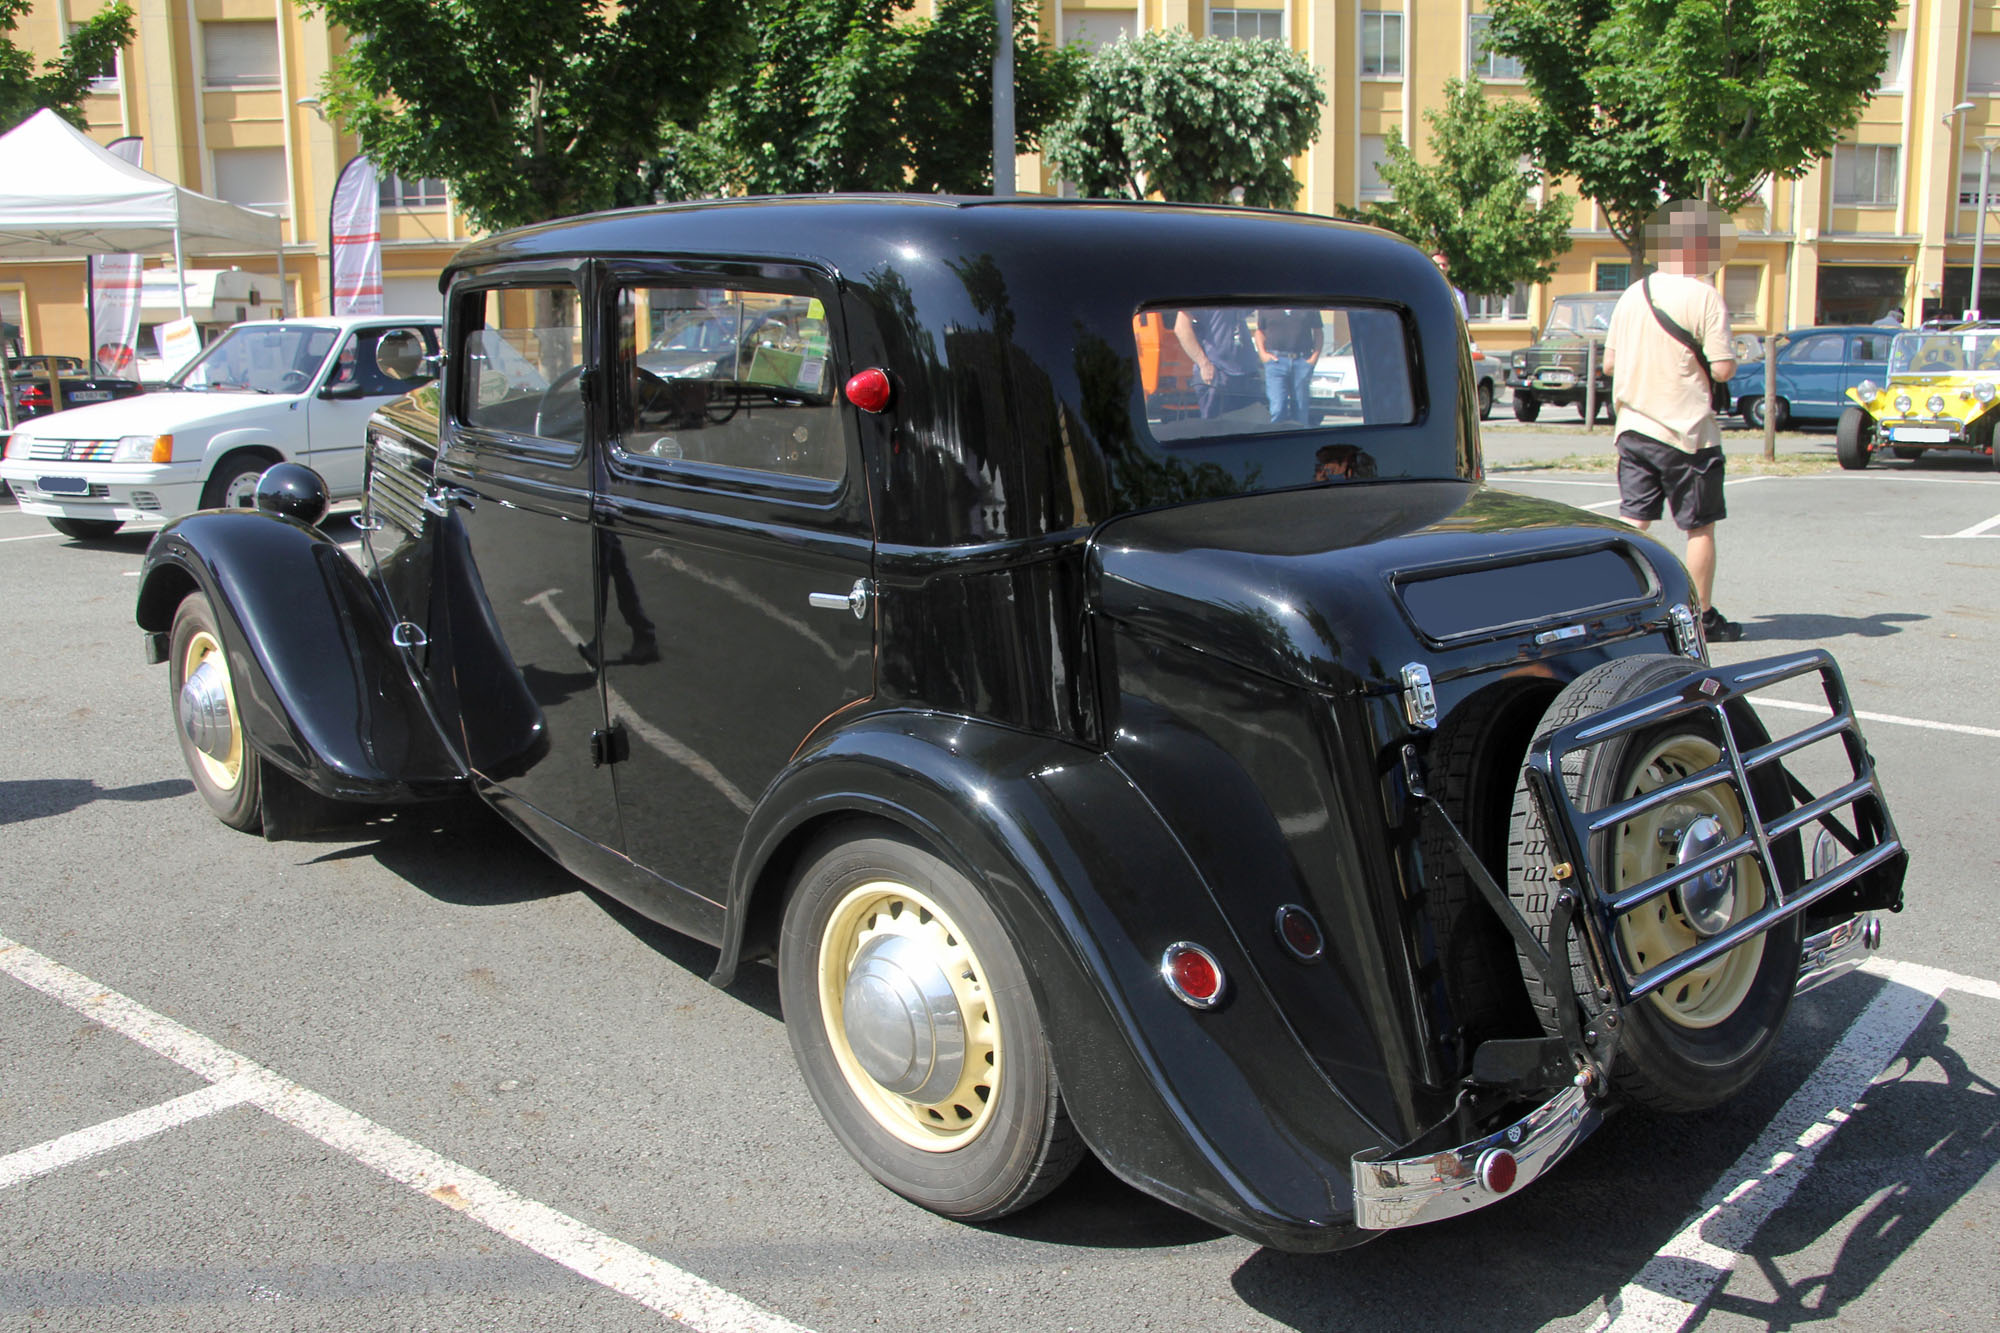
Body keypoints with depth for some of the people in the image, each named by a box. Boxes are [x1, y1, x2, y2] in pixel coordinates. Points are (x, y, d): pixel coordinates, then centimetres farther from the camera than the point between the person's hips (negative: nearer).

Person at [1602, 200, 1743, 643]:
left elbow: (1609, 363, 11)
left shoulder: (1632, 295, 6)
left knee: (1631, 522, 7)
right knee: (1700, 528, 6)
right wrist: (1729, 352, 5)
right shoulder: (1703, 296, -12)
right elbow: (1722, 369, -16)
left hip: (1633, 427, 5)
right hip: (1686, 432, -5)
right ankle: (1704, 618, 13)